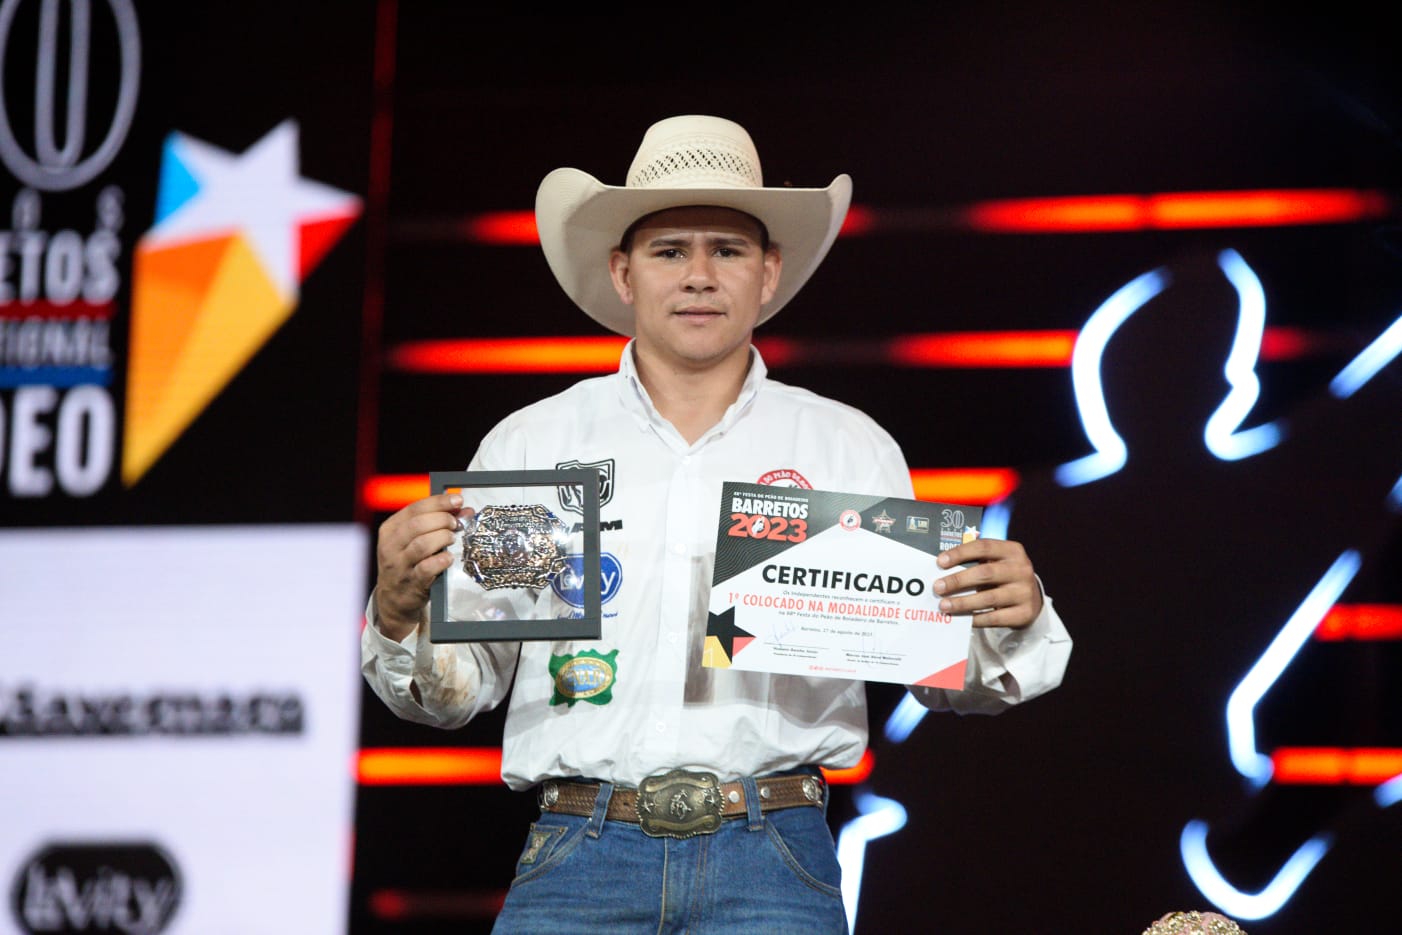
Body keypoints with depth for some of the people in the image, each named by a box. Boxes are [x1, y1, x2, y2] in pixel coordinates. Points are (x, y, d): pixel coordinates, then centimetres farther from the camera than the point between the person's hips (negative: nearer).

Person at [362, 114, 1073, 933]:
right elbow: (454, 691, 10)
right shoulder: (529, 445, 11)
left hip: (773, 864, 0)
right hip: (581, 861, 0)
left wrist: (1009, 621, -9)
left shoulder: (851, 450, 12)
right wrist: (401, 612, -10)